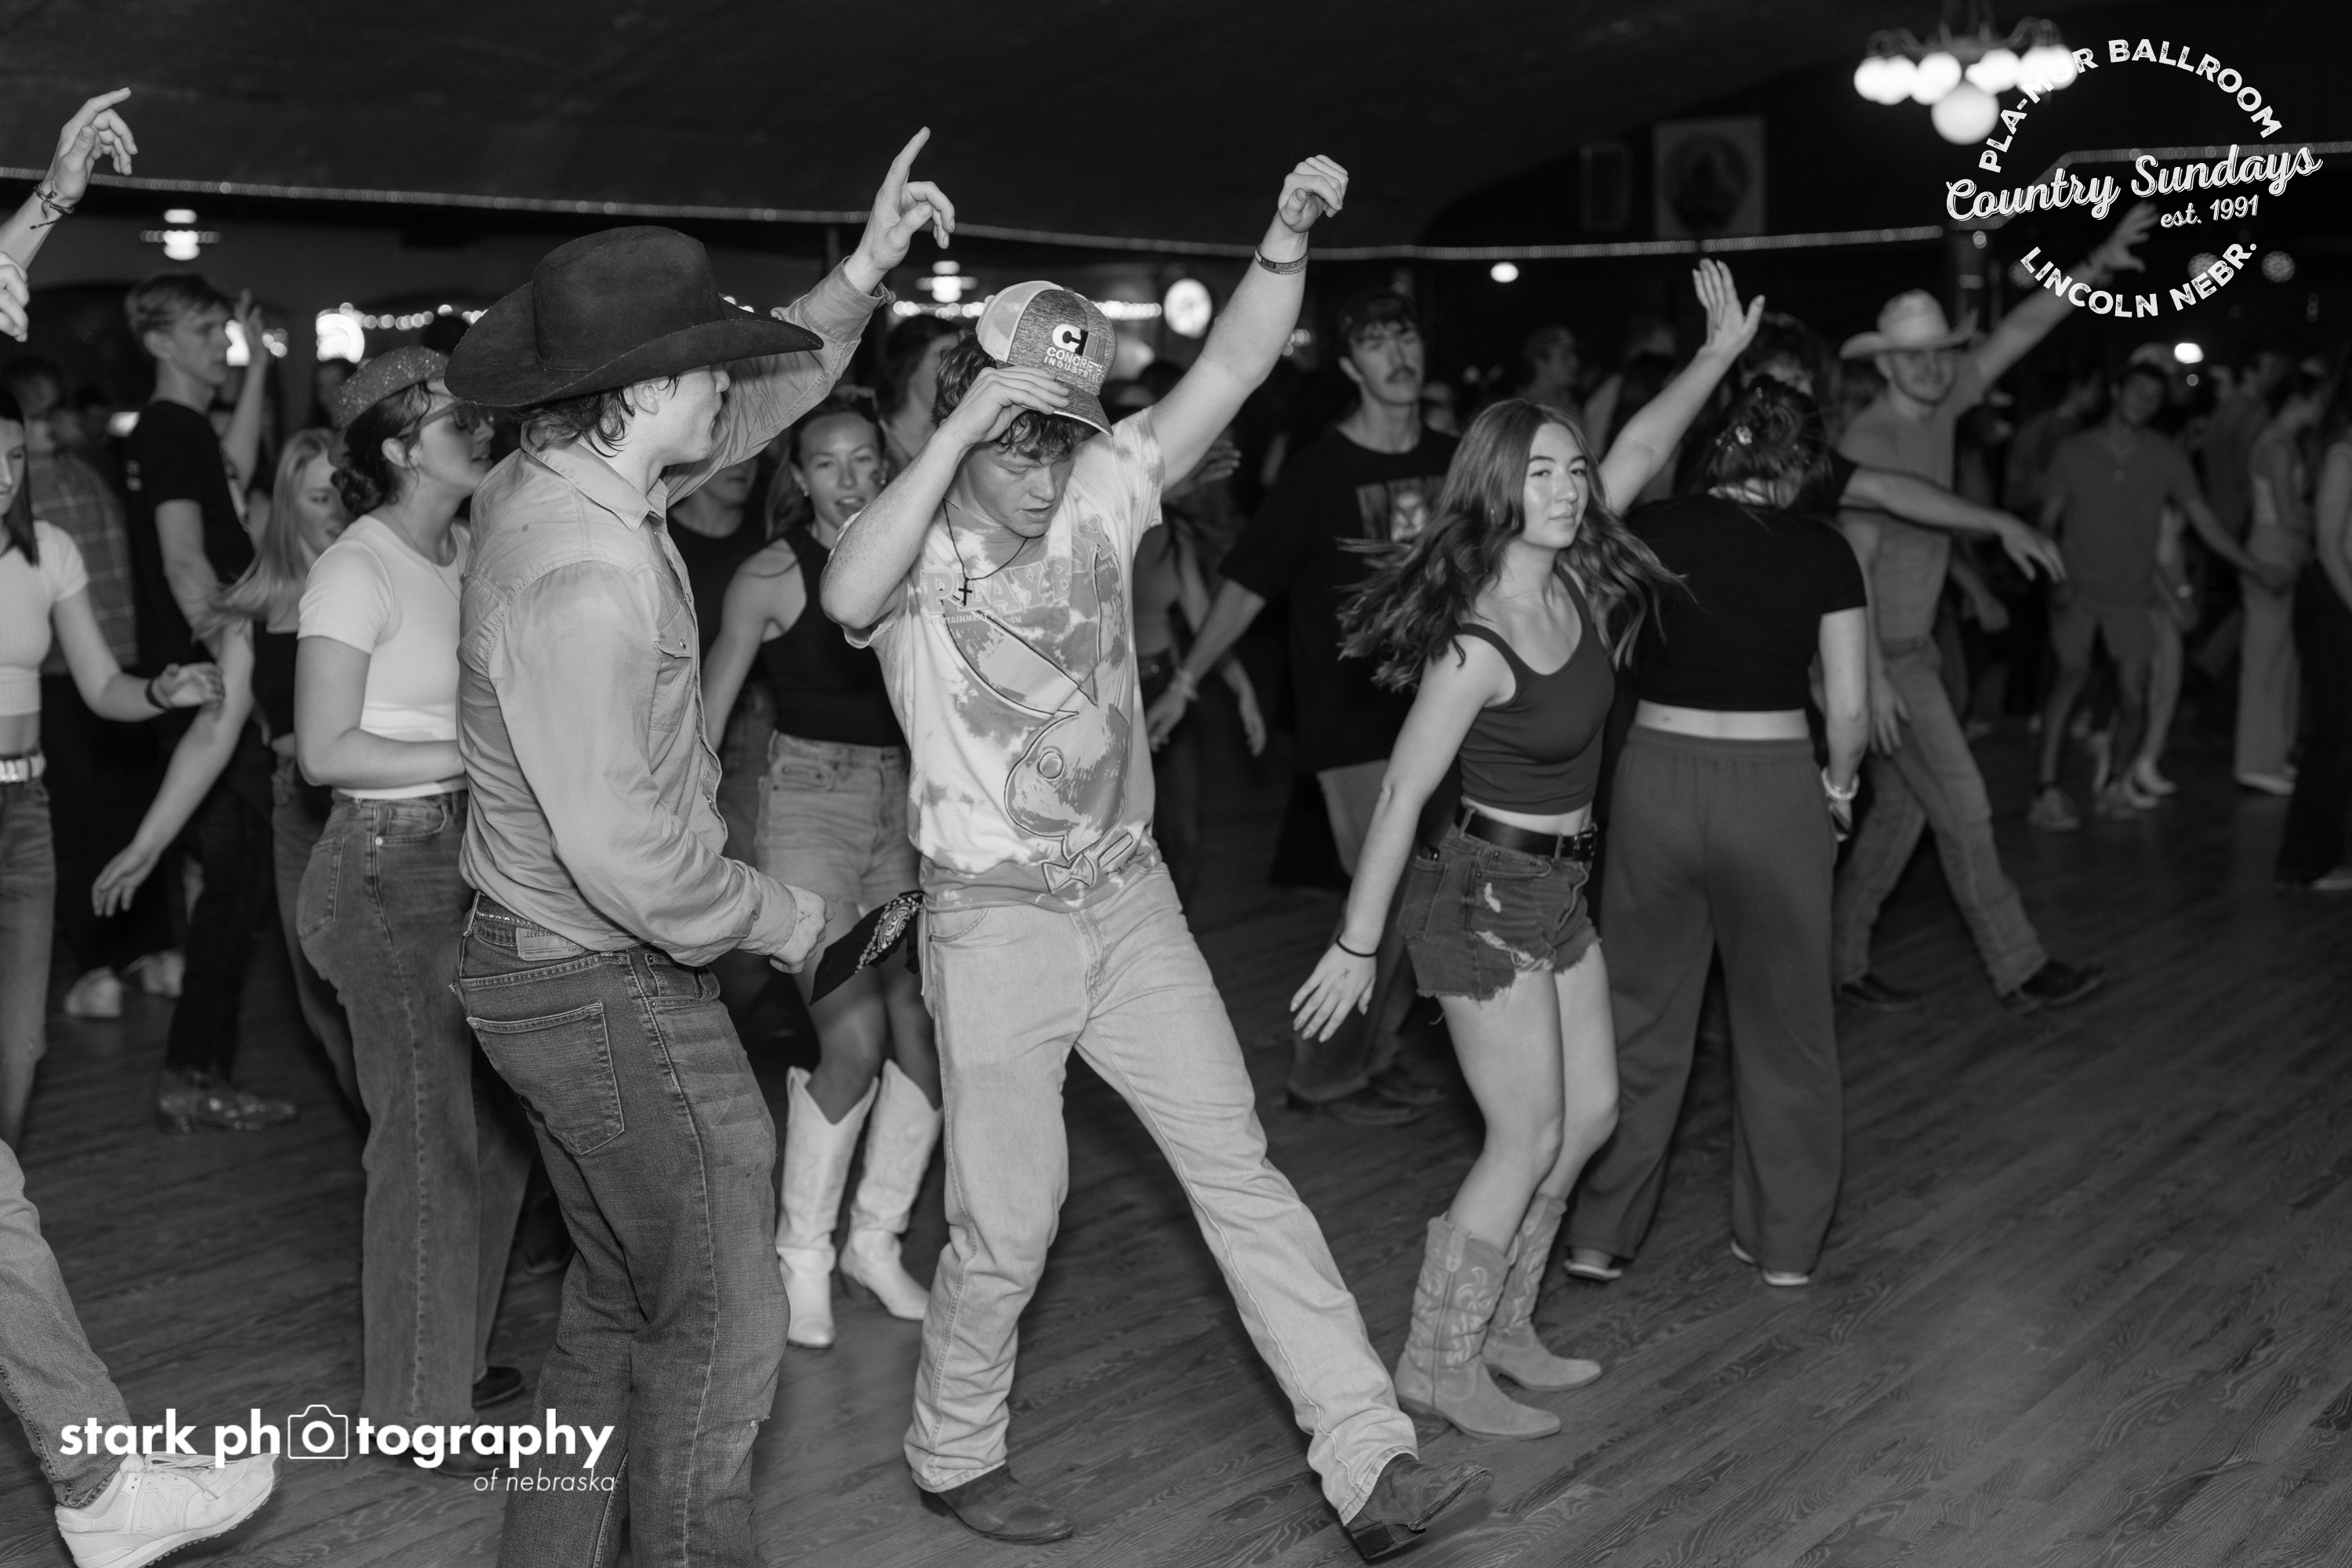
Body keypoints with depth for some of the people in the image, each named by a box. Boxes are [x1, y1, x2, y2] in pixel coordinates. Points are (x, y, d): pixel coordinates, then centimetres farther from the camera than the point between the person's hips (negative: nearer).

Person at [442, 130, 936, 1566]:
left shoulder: (549, 482, 2)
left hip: (551, 966, 10)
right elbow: (624, 853, -29)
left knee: (623, 1301, 22)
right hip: (613, 989, -10)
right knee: (722, 1324, 4)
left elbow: (754, 406, 18)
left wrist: (862, 277, 12)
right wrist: (782, 918, -13)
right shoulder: (584, 573, -27)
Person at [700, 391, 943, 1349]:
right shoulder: (772, 575, -5)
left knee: (924, 1027, -2)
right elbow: (709, 711, -1)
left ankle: (875, 1238, 19)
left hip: (904, 802, 4)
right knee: (853, 1036, -13)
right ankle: (802, 1255, 7)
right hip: (808, 799, -4)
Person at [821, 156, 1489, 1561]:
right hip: (995, 922, -4)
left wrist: (1287, 241, -24)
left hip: (1132, 898, 4)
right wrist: (962, 426, -36)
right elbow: (848, 598, -36)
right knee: (1009, 1220, 6)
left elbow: (1233, 368, -8)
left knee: (1240, 1166, 3)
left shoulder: (1101, 490, -1)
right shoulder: (914, 548, -11)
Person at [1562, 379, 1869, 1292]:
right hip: (1774, 785, -1)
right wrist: (1839, 787, 15)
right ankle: (1783, 1241, 25)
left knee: (1640, 1016, 14)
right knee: (1784, 1020, 15)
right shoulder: (1822, 551, -3)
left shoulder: (1649, 532, -3)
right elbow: (1849, 708, -3)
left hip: (1657, 781, 1)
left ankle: (1601, 1233, 19)